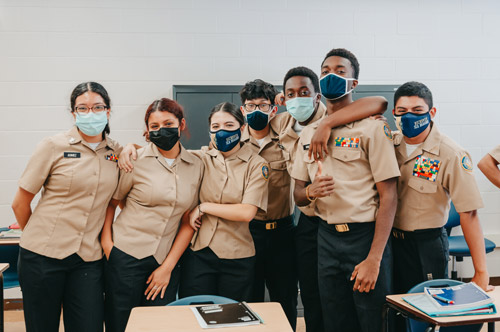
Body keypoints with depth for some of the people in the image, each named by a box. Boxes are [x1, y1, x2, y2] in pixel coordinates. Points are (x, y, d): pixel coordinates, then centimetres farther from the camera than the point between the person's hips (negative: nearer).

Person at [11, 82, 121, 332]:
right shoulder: (54, 146, -4)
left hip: (88, 260, 3)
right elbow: (20, 203, 1)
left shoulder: (116, 151, 6)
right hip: (43, 256, -2)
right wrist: (39, 237, 10)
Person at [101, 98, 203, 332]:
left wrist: (168, 267, -1)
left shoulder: (196, 167, 3)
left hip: (166, 262, 3)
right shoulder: (135, 160, -4)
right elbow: (110, 202, 4)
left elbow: (189, 222, 4)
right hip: (126, 258, -2)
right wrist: (106, 242, -9)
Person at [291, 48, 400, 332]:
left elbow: (388, 197, -11)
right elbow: (298, 196, 13)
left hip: (365, 236, -5)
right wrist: (310, 191, -12)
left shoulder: (372, 128, -7)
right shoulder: (309, 133, 10)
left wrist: (374, 259, -17)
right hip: (327, 238, 5)